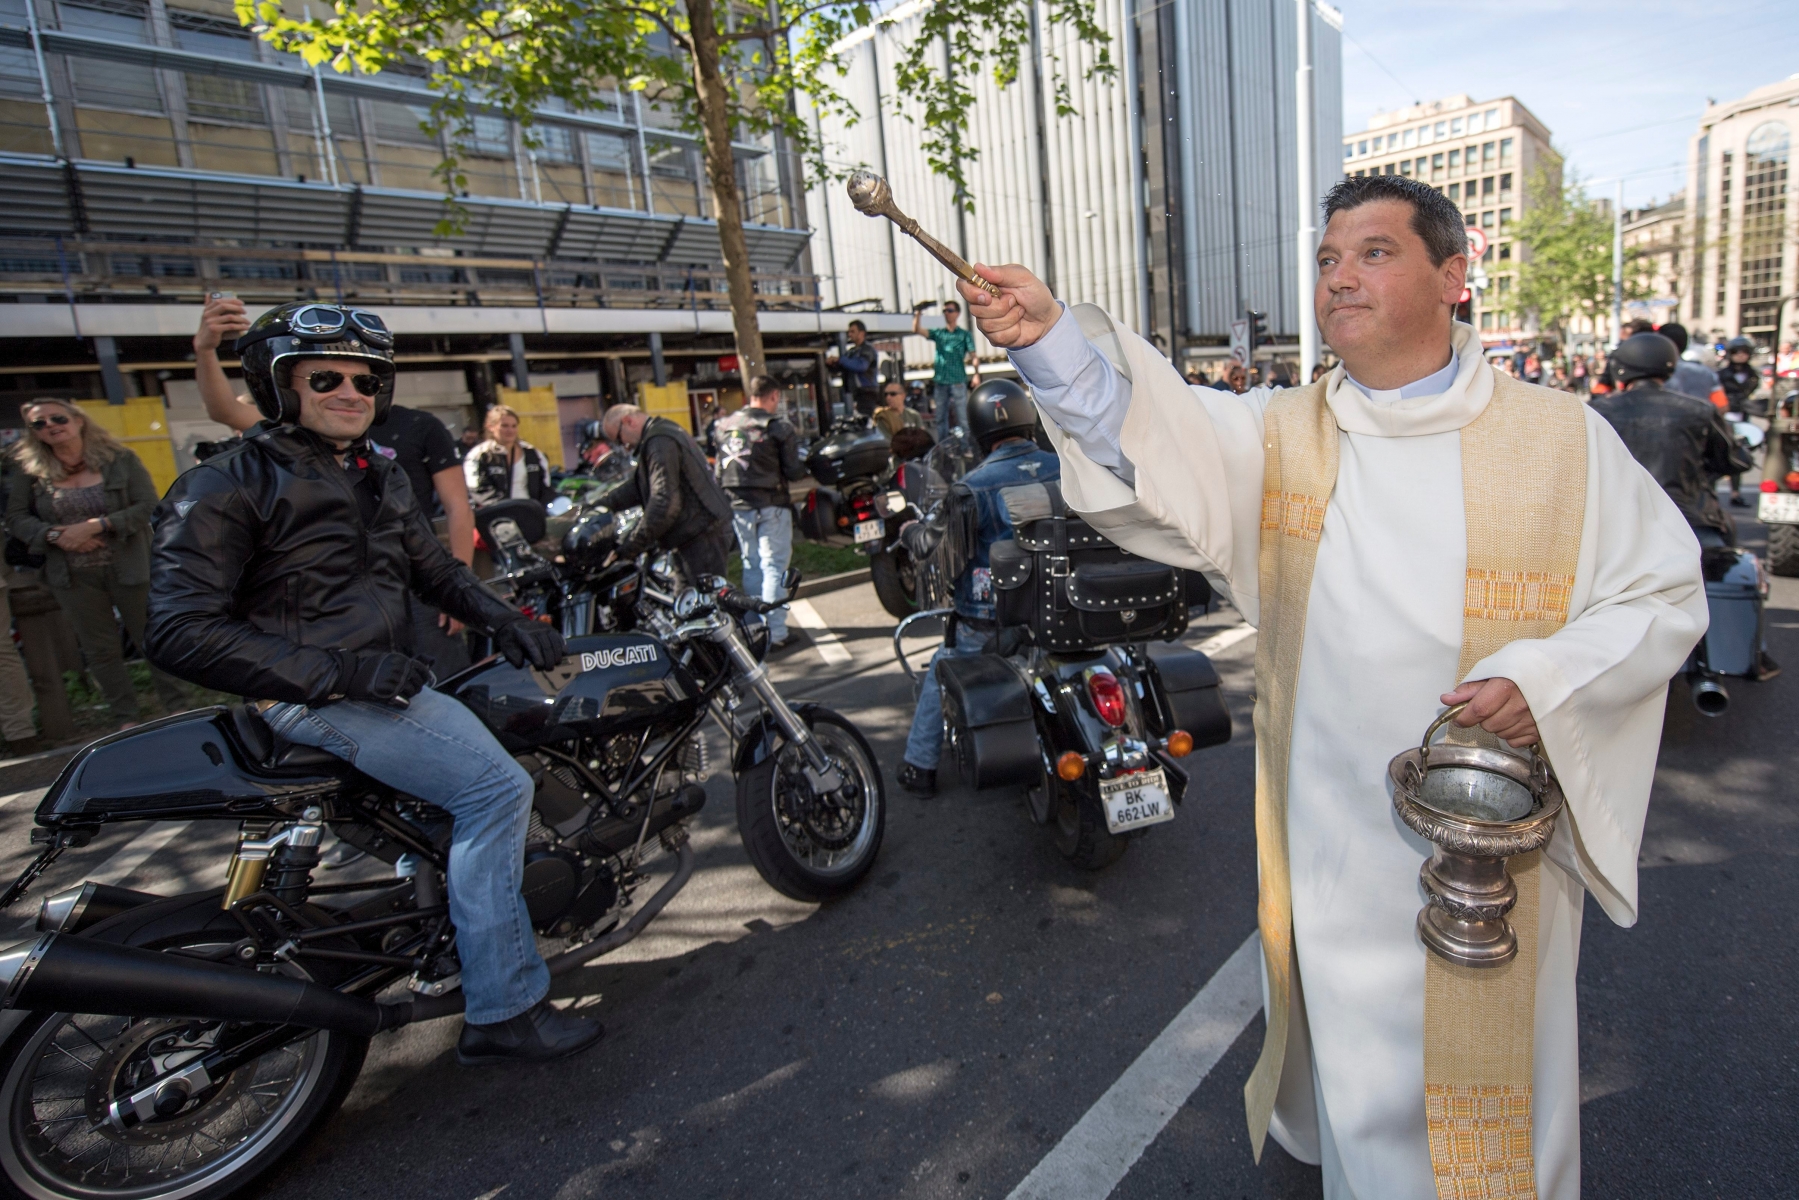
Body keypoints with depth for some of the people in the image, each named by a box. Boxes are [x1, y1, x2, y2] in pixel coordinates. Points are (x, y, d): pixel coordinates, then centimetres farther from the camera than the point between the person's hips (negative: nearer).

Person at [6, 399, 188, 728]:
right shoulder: (31, 472, 2)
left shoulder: (120, 459, -4)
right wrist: (54, 534, -15)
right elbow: (16, 518, 3)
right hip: (73, 577, 3)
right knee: (100, 651, 10)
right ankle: (126, 720, 20)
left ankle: (178, 708, 15)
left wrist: (95, 525, -18)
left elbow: (149, 506, -11)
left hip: (128, 568, -3)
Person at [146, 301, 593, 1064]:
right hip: (312, 699, -9)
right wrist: (340, 673, -24)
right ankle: (502, 1013, -15)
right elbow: (180, 631, -16)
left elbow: (434, 568, 22)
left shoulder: (380, 478, 16)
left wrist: (502, 619, 2)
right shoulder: (226, 487, -9)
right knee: (494, 787, -23)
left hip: (389, 675, 9)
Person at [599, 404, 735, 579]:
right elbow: (640, 483, 24)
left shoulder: (660, 441, -17)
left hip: (702, 536, -11)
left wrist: (635, 543, -21)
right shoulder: (665, 431, 18)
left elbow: (664, 500, -25)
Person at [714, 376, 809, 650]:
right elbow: (793, 470, -9)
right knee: (774, 566, -2)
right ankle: (775, 632, -5)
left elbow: (719, 470, 11)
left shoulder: (724, 426, 7)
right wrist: (805, 469, 10)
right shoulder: (778, 427, -9)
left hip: (737, 505, 5)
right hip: (771, 504, -5)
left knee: (751, 566, 16)